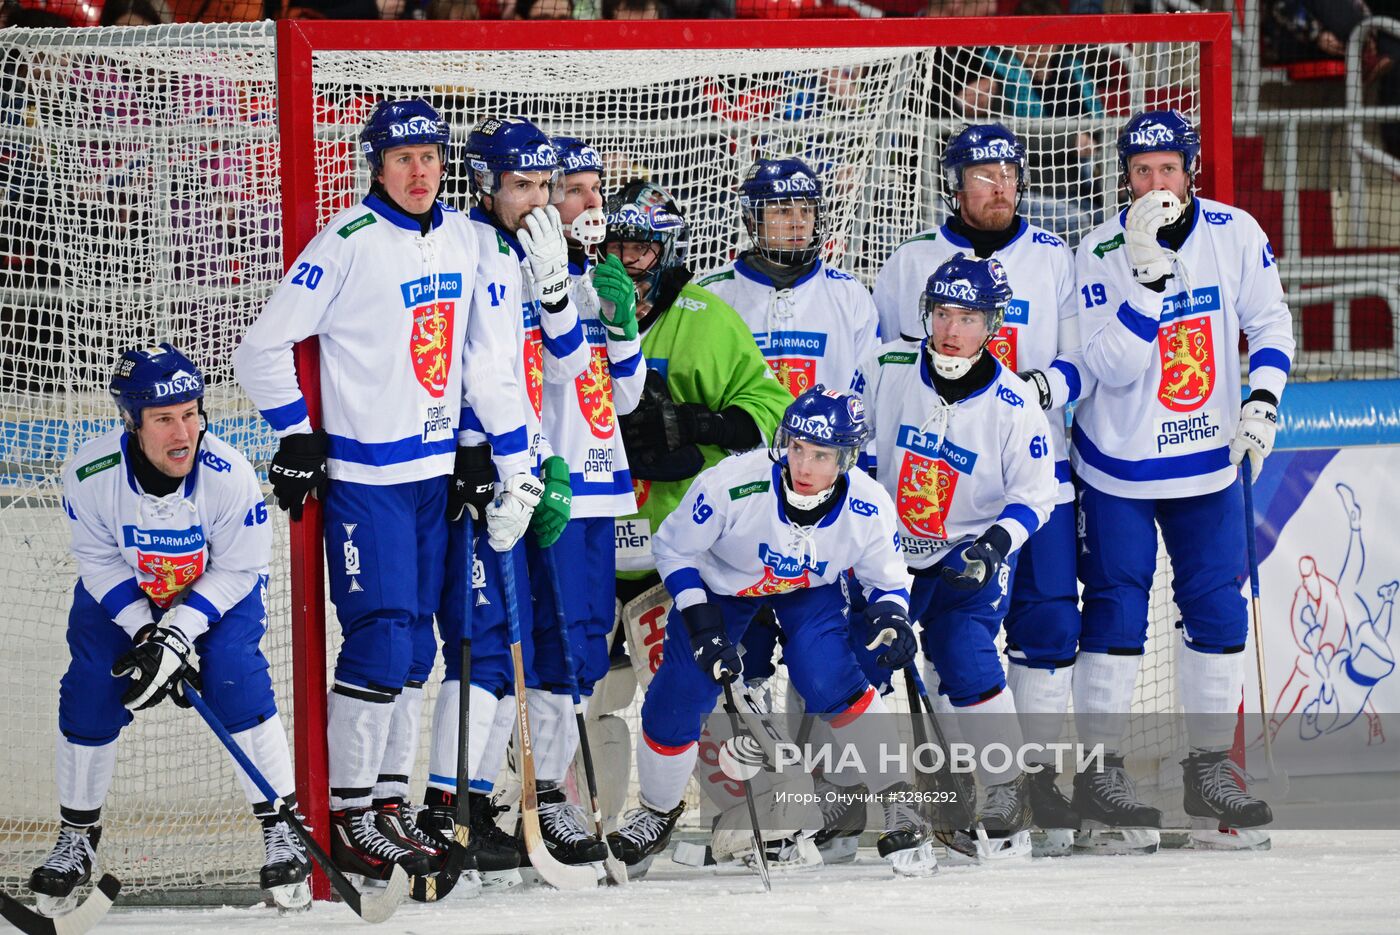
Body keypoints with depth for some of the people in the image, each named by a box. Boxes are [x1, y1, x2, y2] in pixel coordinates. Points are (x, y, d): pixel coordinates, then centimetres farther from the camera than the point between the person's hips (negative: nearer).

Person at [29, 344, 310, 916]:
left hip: (219, 589, -2)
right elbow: (99, 562, -16)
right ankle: (76, 839, 11)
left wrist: (178, 633, -30)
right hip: (120, 591, 2)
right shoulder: (90, 476, -30)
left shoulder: (228, 476, -33)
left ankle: (282, 827, -7)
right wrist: (144, 631, -25)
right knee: (91, 689, -9)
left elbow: (237, 568, -22)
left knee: (234, 676, -20)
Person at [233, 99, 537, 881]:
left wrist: (511, 463, 7)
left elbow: (491, 355, 10)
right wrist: (297, 438, -7)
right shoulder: (348, 244, -13)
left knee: (416, 645, 10)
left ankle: (389, 802, 19)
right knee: (380, 643, -10)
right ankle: (350, 817, -1)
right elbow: (263, 348, -9)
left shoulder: (464, 238, 6)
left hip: (435, 470, 6)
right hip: (365, 476, -6)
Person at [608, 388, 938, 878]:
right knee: (677, 703, -5)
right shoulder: (730, 484, -36)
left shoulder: (869, 508, -29)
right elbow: (673, 548, -18)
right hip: (719, 582, 0)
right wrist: (702, 625, -25)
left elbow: (887, 578, -8)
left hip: (812, 590, 0)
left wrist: (890, 617, -31)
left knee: (827, 682, -25)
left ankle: (898, 803, -11)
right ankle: (658, 808, 25)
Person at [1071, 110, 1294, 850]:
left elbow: (1270, 322, 5)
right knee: (1116, 613, -3)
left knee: (1218, 613, 4)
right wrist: (1148, 275, -31)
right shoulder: (1101, 254, -15)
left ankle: (1209, 769, 15)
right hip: (1119, 463, -3)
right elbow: (1113, 369, -23)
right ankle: (1099, 775, 4)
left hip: (1208, 462, 3)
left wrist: (1262, 399, -11)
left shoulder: (1235, 235, -5)